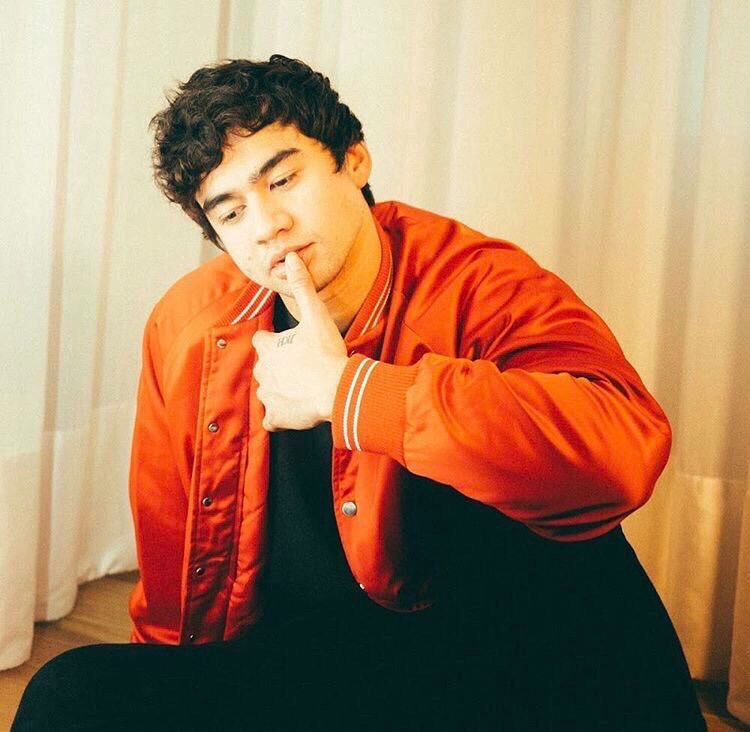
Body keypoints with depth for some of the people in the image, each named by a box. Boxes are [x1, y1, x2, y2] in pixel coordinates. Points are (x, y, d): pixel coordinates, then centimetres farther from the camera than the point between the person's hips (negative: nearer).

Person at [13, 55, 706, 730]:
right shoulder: (187, 325, -1)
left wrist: (342, 391, -29)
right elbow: (172, 568, 10)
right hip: (280, 665, 3)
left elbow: (626, 445, -36)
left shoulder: (478, 283, -14)